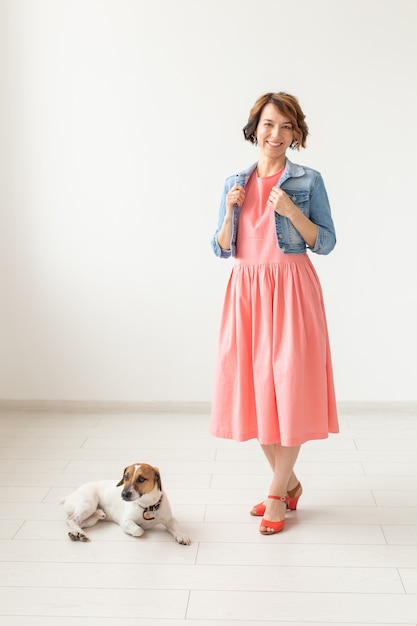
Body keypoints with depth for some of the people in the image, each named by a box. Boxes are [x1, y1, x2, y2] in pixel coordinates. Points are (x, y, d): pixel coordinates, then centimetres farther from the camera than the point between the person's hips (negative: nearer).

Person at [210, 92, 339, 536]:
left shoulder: (308, 181, 0)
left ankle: (277, 493, 13)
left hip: (291, 291, -4)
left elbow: (326, 244, -3)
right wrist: (230, 210, -7)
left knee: (288, 385, -3)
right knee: (253, 386, 6)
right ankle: (289, 482, 25)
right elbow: (222, 249, 9)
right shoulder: (236, 183, 10)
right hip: (245, 290, 4)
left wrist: (291, 211, -16)